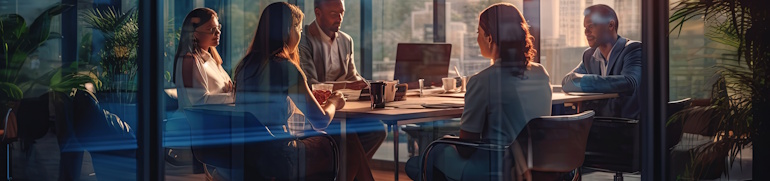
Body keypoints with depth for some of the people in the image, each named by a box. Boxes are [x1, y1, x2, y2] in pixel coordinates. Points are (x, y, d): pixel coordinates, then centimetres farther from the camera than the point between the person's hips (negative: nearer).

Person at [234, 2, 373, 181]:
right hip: (277, 158, -8)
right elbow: (321, 121, -7)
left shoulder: (244, 66, 8)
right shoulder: (286, 68, -14)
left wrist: (311, 98, 27)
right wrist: (332, 103, 15)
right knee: (349, 145, 12)